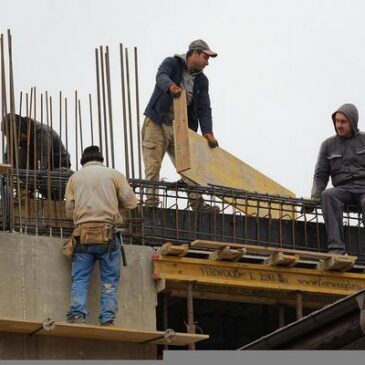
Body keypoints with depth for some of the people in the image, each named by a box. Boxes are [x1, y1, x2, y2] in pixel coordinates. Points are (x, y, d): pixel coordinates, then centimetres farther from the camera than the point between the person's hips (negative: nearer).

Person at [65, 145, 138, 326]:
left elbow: (69, 210, 12)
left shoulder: (75, 177, 15)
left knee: (80, 278, 4)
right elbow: (131, 201, 7)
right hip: (108, 233, -1)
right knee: (110, 280, 2)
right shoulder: (114, 174, 10)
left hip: (82, 234, 1)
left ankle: (77, 315, -11)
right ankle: (107, 320, -6)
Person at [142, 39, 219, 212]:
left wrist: (207, 132, -14)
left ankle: (196, 201, 4)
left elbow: (204, 108, 1)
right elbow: (161, 76, -28)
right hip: (156, 124, -5)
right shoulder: (172, 63, -5)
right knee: (152, 166, -8)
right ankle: (151, 200, -5)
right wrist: (171, 86, -52)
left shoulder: (201, 80, 8)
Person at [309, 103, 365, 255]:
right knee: (327, 195, -33)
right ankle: (336, 247, -41)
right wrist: (315, 195, -1)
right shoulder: (329, 145, 18)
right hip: (343, 189, 2)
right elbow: (321, 175, 16)